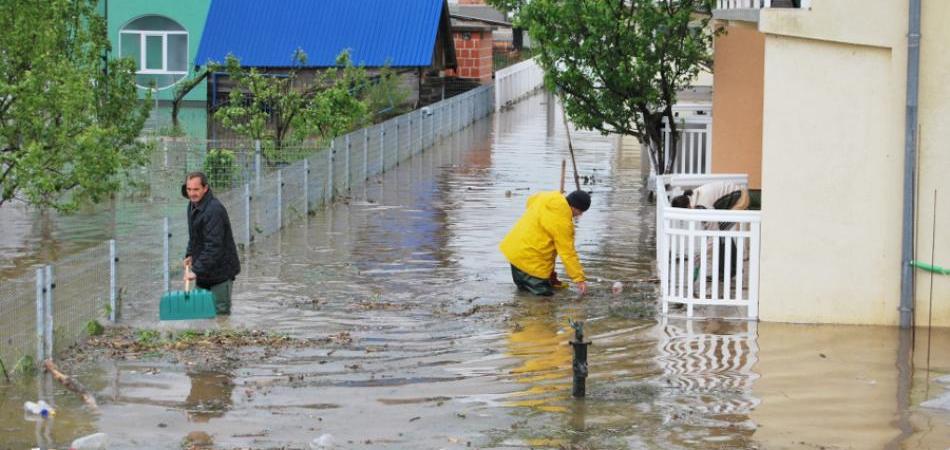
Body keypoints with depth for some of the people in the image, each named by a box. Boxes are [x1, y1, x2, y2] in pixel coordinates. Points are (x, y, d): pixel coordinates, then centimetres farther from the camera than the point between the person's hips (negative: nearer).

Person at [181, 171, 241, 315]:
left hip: (220, 271, -9)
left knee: (220, 311, -7)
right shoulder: (193, 206, 9)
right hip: (204, 271, 9)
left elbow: (213, 246, -28)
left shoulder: (214, 210, -23)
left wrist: (197, 270, -31)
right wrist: (190, 255, 9)